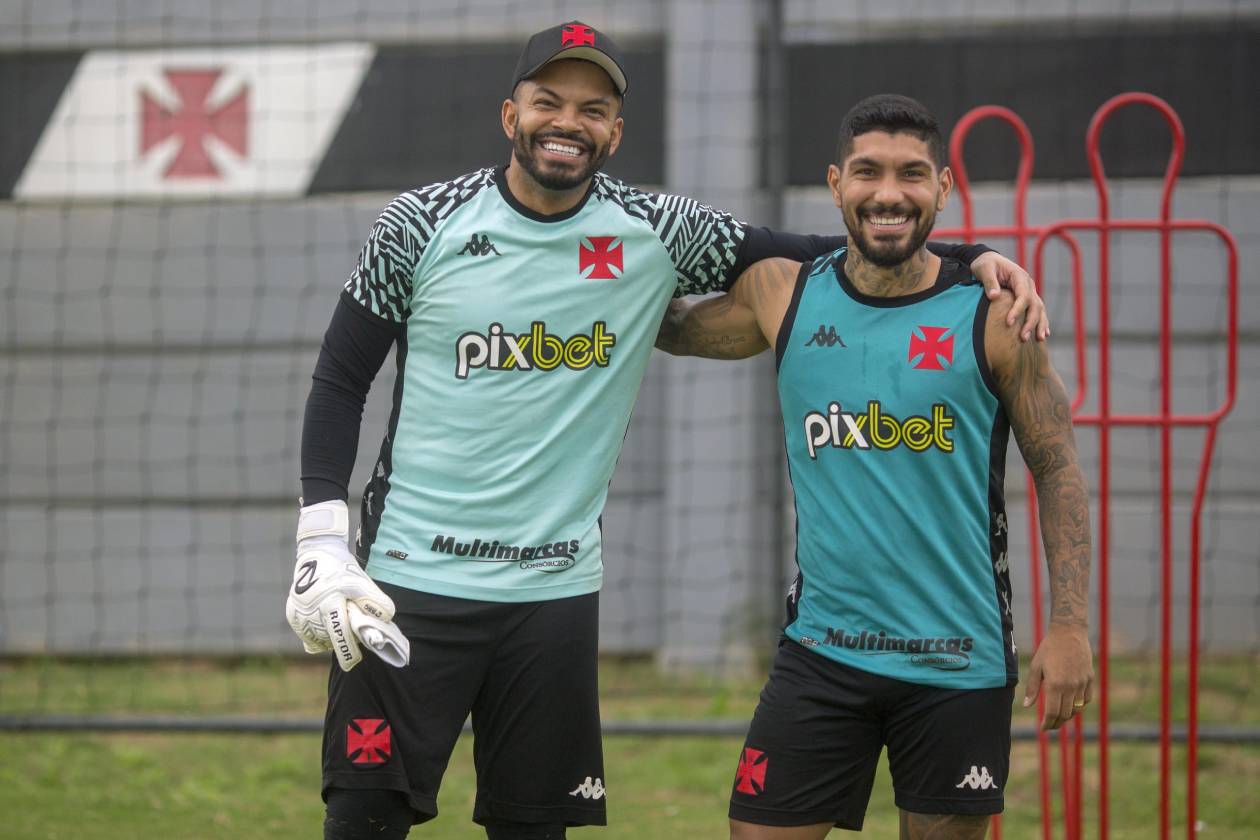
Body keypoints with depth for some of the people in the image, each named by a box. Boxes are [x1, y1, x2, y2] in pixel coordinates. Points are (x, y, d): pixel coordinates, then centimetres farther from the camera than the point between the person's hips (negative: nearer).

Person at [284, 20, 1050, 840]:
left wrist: (975, 257, 1)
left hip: (555, 589, 2)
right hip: (409, 579, -2)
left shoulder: (655, 235, 2)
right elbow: (340, 381, 4)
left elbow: (800, 254, 11)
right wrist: (322, 543, -6)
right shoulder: (424, 224, -2)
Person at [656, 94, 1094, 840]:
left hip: (959, 663, -2)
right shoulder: (782, 295, 2)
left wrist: (1070, 626, -8)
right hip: (822, 650, 2)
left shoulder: (992, 317, -6)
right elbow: (669, 329, 19)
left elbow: (1058, 469, -2)